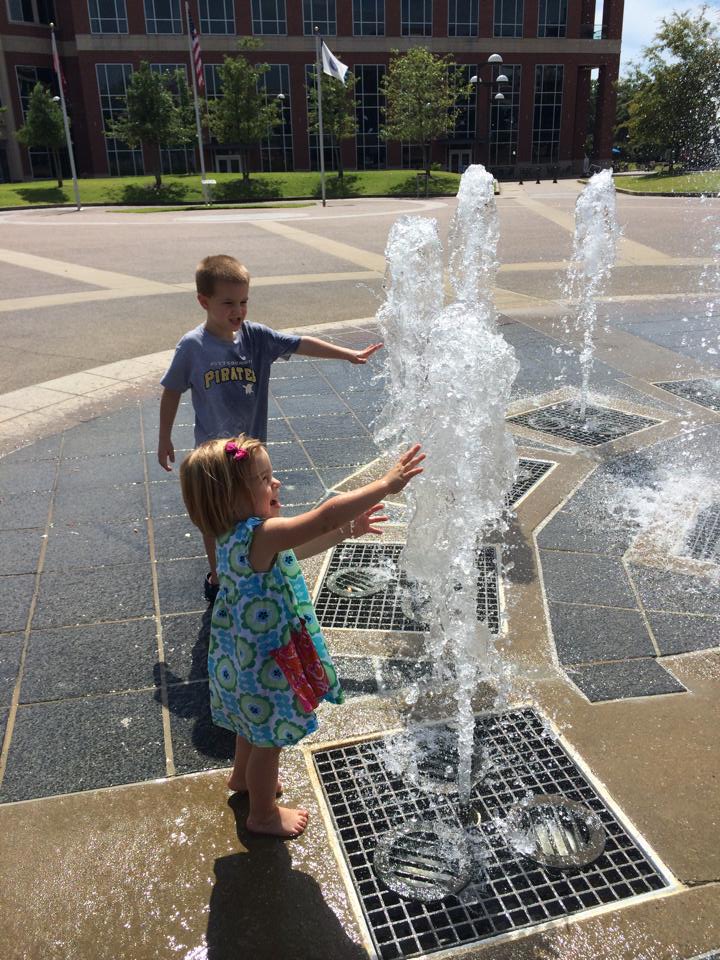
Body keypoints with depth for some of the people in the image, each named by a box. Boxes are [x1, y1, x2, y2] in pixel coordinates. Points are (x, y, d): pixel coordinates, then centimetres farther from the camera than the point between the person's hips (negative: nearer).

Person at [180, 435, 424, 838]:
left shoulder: (239, 533, -6)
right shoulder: (260, 536, -36)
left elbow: (299, 547, 8)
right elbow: (324, 517, -41)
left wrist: (347, 530, 0)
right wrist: (386, 483, -35)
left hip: (245, 650, 9)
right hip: (263, 663, -9)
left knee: (256, 725, 33)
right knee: (270, 739, 15)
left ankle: (243, 777, 59)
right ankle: (263, 814, 40)